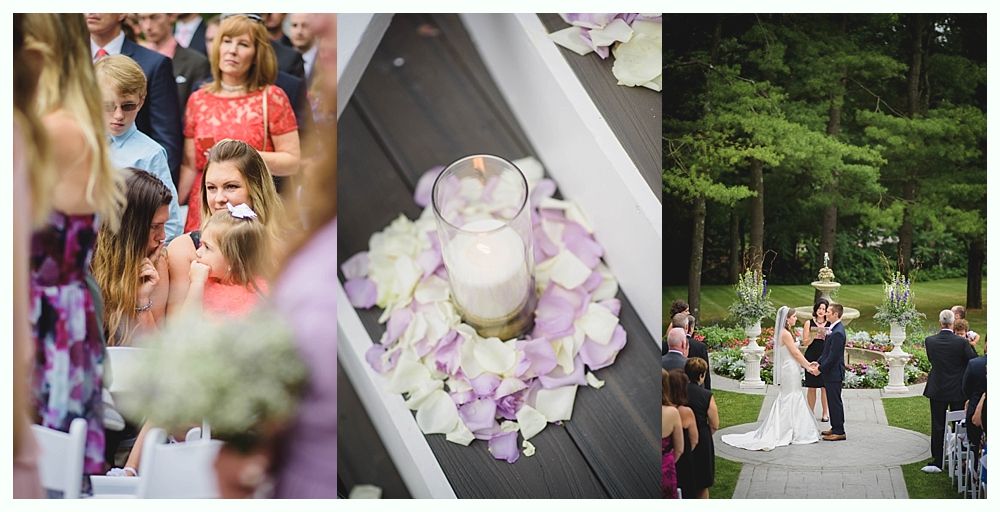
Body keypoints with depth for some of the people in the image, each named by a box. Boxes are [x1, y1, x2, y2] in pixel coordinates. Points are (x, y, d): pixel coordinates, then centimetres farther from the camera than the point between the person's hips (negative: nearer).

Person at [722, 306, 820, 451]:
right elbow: (796, 353, -15)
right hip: (790, 371, -10)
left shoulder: (784, 333, 13)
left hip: (787, 370, 10)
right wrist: (808, 366, -6)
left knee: (784, 401, 13)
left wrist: (807, 364, 9)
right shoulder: (786, 334, -17)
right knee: (790, 401, -2)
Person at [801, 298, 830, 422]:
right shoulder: (809, 323, 4)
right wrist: (814, 336, -15)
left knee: (824, 387, 2)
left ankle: (825, 413, 12)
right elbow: (805, 342, 2)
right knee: (811, 387, 3)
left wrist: (825, 337, -13)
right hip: (811, 358, 0)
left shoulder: (830, 324, 4)